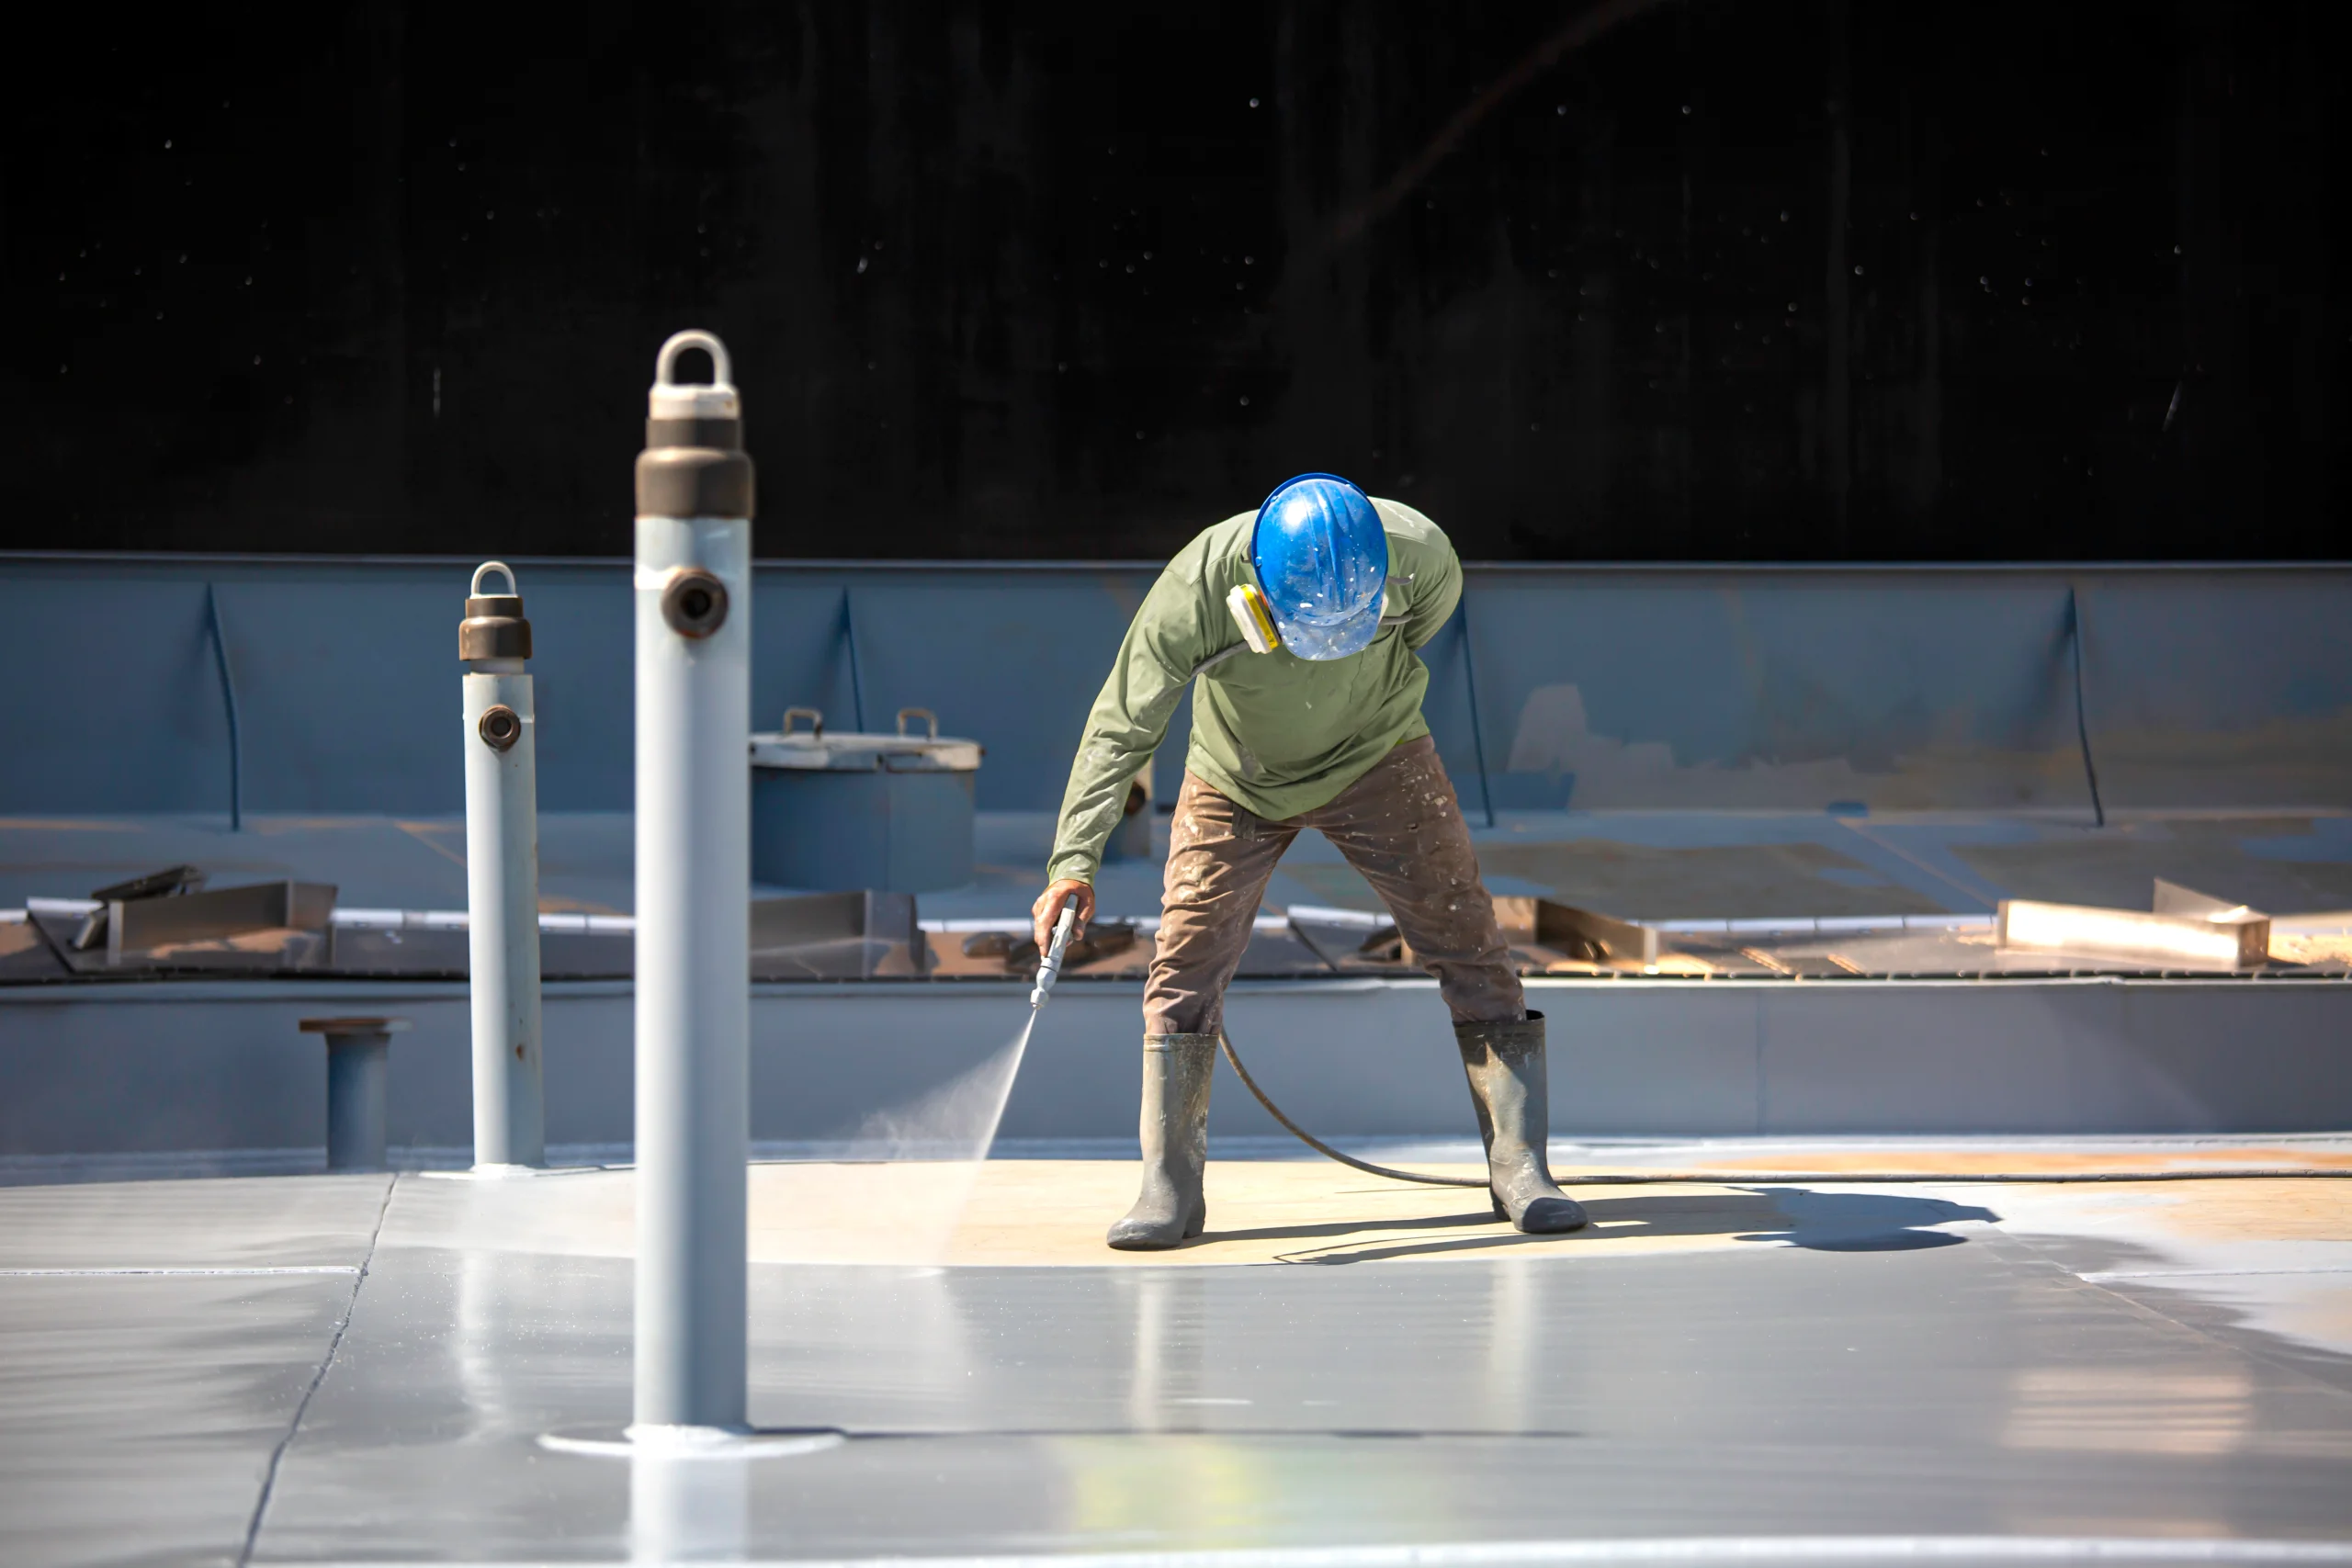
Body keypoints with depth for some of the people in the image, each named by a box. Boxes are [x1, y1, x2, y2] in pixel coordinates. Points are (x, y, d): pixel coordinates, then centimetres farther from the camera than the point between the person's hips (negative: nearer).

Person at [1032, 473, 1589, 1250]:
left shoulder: (1417, 553, -29)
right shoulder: (1195, 592, -34)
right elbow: (1121, 729, -27)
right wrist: (1073, 862, -35)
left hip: (1379, 758, 1)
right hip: (1237, 779, -1)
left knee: (1467, 943, -6)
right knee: (1185, 961, -10)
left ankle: (1520, 1169, 1)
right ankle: (1169, 1191, -1)